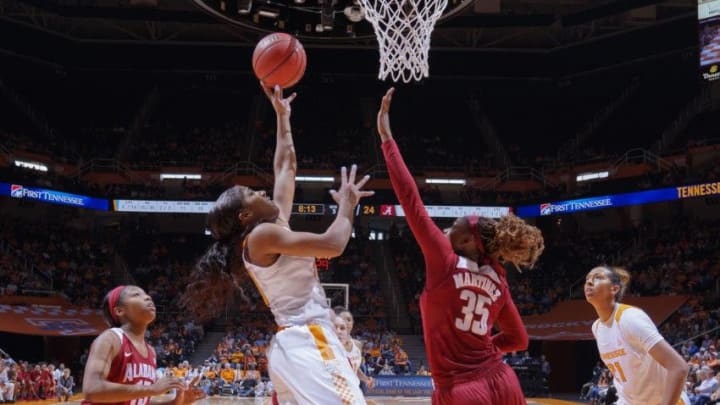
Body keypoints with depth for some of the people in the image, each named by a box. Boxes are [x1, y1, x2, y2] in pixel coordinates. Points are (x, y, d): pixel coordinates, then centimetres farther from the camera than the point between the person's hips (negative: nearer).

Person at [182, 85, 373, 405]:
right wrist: (347, 205, 1)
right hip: (307, 345, -10)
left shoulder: (275, 226, 19)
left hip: (297, 345, 10)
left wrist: (283, 116, 34)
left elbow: (285, 167, 28)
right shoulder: (262, 235, -8)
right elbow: (333, 245, -15)